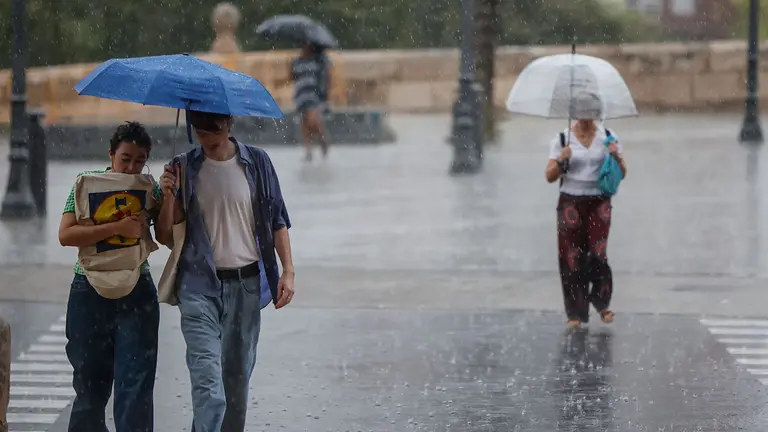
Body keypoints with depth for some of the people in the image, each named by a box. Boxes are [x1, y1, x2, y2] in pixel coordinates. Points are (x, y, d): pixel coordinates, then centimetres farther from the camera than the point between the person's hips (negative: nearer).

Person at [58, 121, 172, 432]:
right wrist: (117, 228, -22)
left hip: (137, 295, 1)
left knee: (136, 383, -9)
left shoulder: (150, 189, 4)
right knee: (89, 383, 8)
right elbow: (66, 235, -14)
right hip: (90, 294, -1)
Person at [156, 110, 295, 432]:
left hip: (246, 284, 2)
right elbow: (166, 237, 4)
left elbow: (277, 221, 9)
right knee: (207, 383, -15)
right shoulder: (184, 169, 2)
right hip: (200, 285, -2)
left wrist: (288, 271, 0)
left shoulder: (256, 162, 3)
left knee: (238, 376, 9)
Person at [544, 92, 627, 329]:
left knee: (598, 254, -13)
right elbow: (550, 176, 1)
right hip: (571, 202, 0)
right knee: (571, 257, -3)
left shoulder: (608, 137, 4)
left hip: (599, 202, 0)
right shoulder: (562, 139, 1)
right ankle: (576, 313, 4)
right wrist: (560, 160, -18)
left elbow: (622, 174, 5)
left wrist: (617, 157, -15)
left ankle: (602, 302, 9)